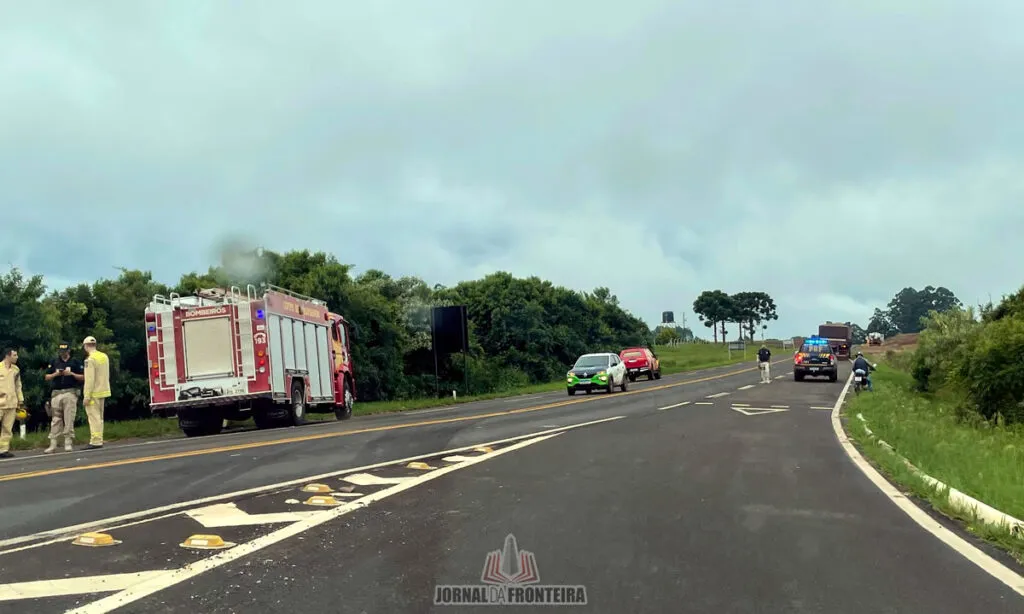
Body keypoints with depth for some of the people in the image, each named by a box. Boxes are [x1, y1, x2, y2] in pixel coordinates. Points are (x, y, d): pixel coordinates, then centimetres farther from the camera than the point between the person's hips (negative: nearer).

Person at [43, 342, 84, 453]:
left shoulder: (75, 362, 6)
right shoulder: (54, 362, 14)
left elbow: (83, 377, 4)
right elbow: (47, 377, 13)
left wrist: (71, 374, -10)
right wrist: (56, 374, -6)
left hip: (70, 393, -2)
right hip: (56, 393, 3)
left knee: (69, 419, -4)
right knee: (55, 420, 2)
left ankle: (68, 443, 0)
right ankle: (53, 445, 3)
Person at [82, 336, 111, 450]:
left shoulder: (90, 359, -15)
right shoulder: (104, 356, 10)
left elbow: (89, 379, -19)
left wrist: (87, 396, -17)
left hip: (94, 393, -8)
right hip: (103, 391, 8)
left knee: (94, 418, -6)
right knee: (99, 418, 14)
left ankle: (96, 441, -7)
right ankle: (98, 440, 18)